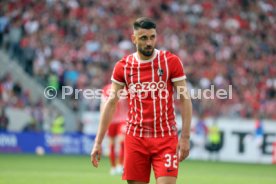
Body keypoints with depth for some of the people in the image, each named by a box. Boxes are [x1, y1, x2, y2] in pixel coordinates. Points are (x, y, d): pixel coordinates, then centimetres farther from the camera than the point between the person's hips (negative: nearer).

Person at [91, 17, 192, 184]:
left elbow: (184, 99, -1)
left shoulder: (171, 62, -3)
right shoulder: (123, 66, 3)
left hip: (166, 139, -2)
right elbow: (111, 103, 7)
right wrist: (98, 142, 3)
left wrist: (185, 137, -8)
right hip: (135, 138, 2)